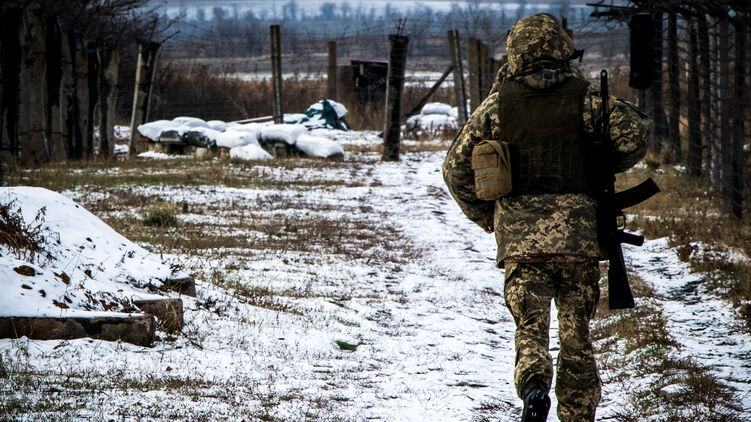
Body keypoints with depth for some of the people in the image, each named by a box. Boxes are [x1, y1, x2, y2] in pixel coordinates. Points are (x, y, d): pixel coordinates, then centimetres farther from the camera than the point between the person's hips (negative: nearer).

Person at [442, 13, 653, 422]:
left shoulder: (498, 104, 4)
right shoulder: (583, 100, 1)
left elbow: (456, 166, 5)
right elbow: (637, 131, -6)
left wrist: (485, 216, 17)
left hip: (519, 235, 0)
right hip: (578, 233, 0)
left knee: (530, 328, 1)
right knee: (576, 334, 12)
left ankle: (534, 385, -27)